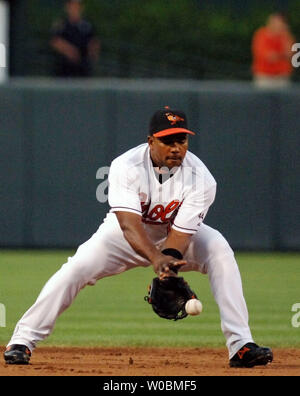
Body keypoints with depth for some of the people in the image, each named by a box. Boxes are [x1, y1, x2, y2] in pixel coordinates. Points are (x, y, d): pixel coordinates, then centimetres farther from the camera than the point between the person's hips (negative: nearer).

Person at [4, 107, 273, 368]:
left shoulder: (200, 179, -26)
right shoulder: (126, 167, -30)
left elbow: (179, 234, -28)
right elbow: (129, 224, -41)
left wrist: (167, 266, -47)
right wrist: (155, 259, -57)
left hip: (174, 237, 1)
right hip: (128, 236, -1)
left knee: (218, 250, -26)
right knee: (78, 267, -23)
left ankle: (240, 345, -26)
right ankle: (23, 341, -12)